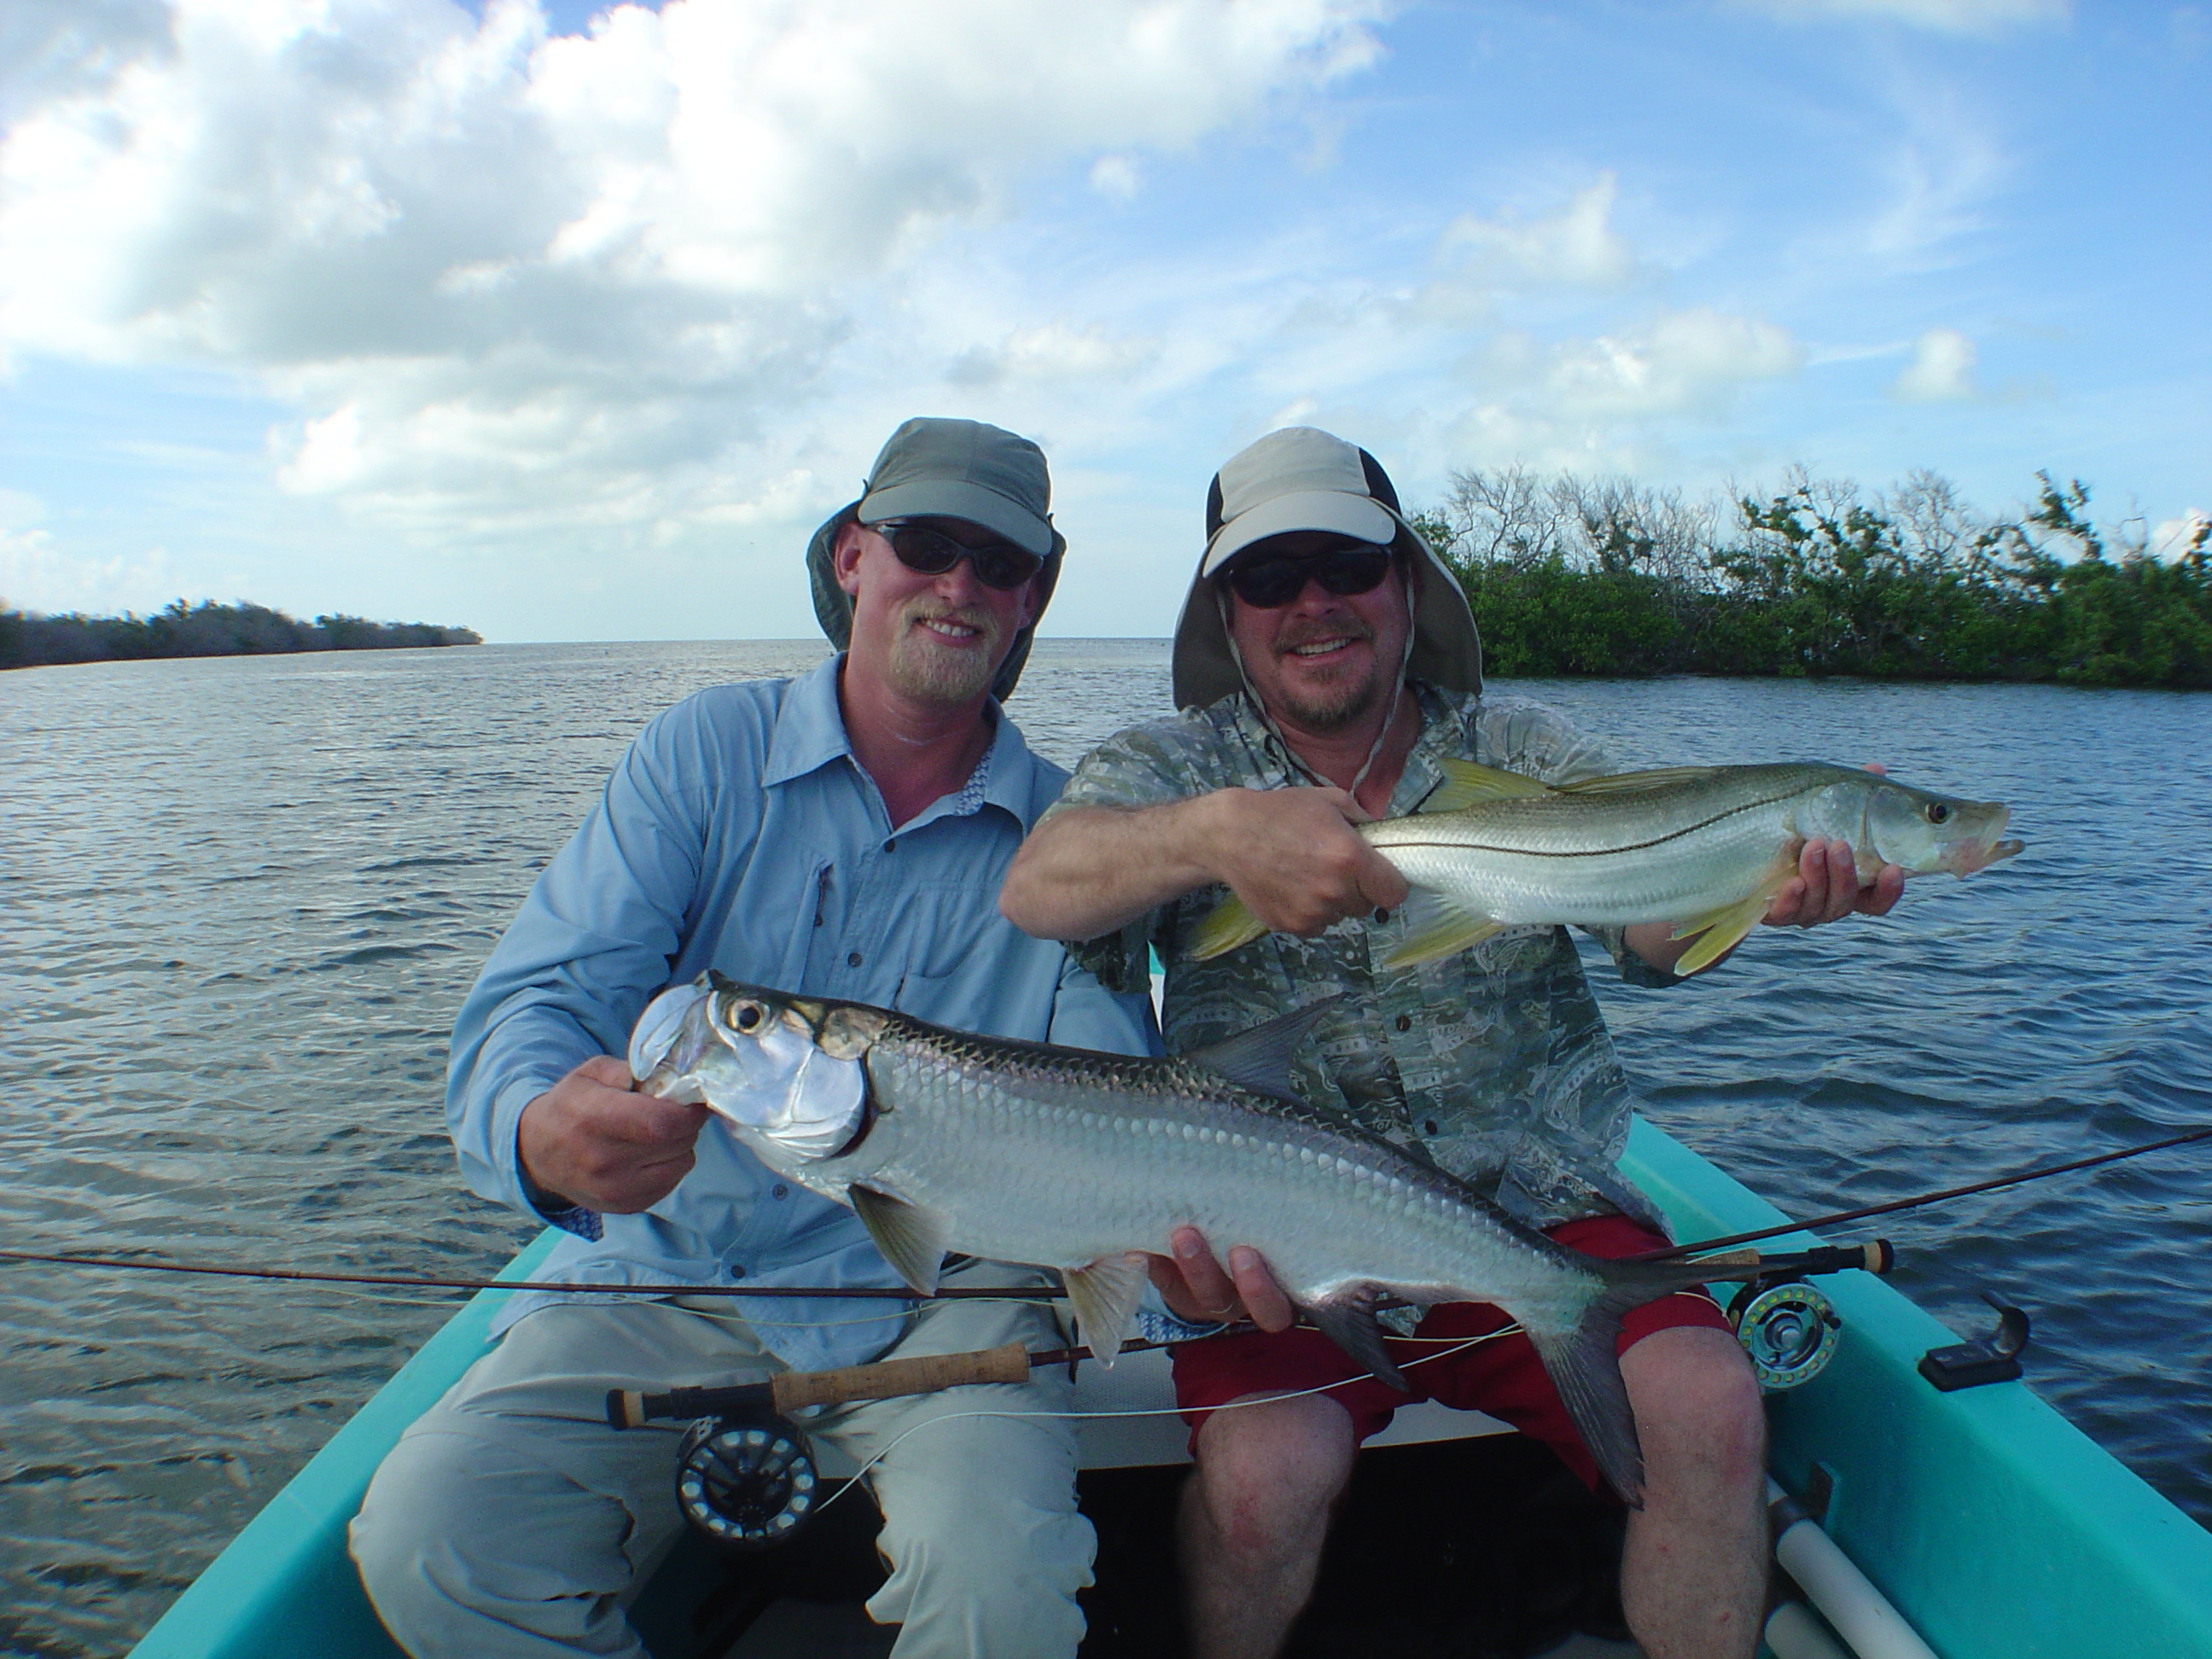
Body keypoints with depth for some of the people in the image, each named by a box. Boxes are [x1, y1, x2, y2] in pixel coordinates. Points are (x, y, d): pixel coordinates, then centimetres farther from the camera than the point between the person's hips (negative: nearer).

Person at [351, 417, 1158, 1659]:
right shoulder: (707, 753, -1)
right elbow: (542, 997, -10)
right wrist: (540, 1135, -34)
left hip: (933, 1292, -1)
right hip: (667, 1273, 2)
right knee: (428, 1543, -19)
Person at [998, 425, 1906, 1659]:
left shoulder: (1524, 748, 6)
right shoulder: (1177, 767, 1)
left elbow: (1653, 927, -10)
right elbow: (1038, 888, -19)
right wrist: (1218, 831, -39)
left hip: (1537, 1204, 2)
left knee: (1710, 1407, -20)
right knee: (1265, 1465, -26)